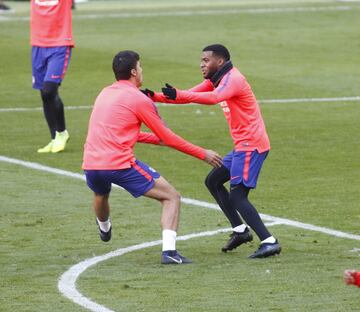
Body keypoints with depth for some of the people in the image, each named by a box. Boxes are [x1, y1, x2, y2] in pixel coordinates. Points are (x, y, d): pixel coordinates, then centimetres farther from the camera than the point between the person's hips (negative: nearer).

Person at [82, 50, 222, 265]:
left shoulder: (105, 94, 18)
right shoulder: (139, 99, -4)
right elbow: (168, 138, 0)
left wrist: (157, 138, 39)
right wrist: (203, 154, 9)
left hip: (91, 165, 7)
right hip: (121, 164, -7)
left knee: (101, 194, 41)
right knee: (171, 197, 1)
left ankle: (104, 229, 68)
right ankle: (169, 251, -15)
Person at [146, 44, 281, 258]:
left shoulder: (232, 79, -15)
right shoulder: (217, 80, 16)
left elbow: (213, 98, -35)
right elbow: (189, 95, 11)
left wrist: (178, 95, -44)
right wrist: (156, 97, -1)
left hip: (251, 145, -10)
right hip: (243, 145, 10)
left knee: (237, 196, -15)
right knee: (213, 181, 17)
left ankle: (269, 242, -20)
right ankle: (240, 230, 16)